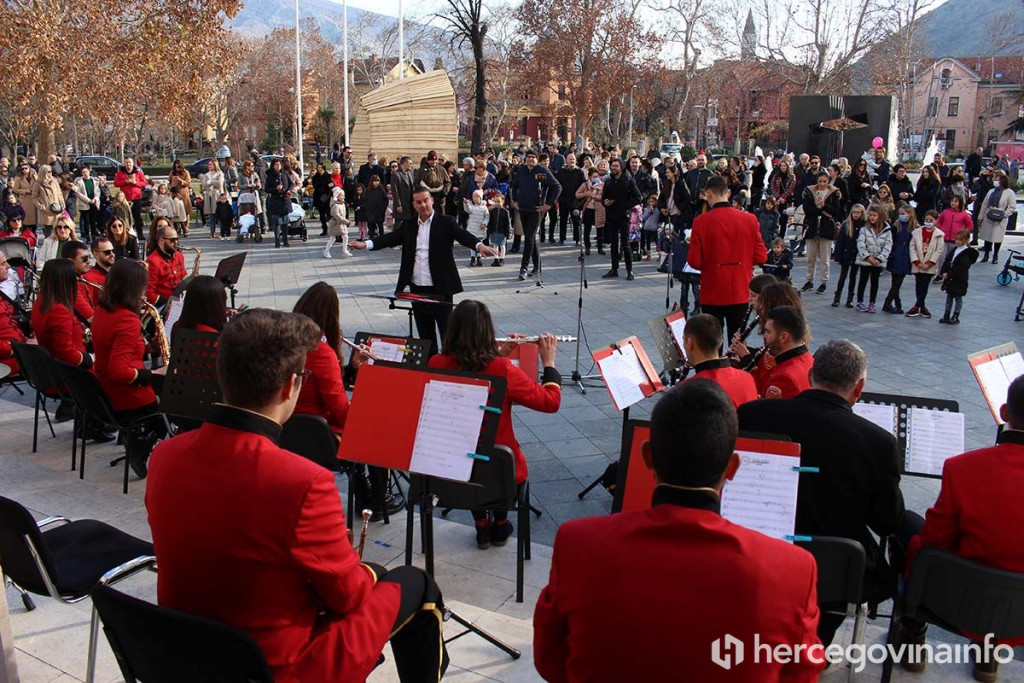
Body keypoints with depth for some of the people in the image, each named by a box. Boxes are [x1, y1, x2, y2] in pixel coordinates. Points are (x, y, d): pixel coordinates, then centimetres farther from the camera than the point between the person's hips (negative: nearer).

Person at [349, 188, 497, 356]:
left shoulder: (446, 223, -2)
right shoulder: (408, 225, 10)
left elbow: (463, 235, -16)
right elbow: (390, 238, -1)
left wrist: (479, 245, -37)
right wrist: (365, 244, -18)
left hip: (440, 288, -4)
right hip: (417, 288, 4)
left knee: (447, 330, 2)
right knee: (424, 332, 14)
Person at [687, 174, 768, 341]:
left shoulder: (701, 222, -12)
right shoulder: (750, 219, -4)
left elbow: (694, 262, -12)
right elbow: (761, 257, -2)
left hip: (713, 293, -2)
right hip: (741, 293, 2)